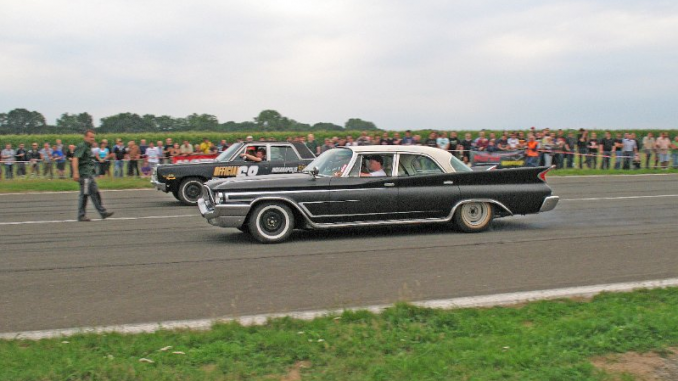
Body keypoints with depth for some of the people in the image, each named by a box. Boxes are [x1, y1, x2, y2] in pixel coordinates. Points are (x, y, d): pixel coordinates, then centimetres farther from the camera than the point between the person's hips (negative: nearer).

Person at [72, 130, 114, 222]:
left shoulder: (89, 147, 19)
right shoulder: (81, 146, -10)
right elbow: (75, 159, -21)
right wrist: (75, 173, -30)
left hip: (90, 174, 9)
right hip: (84, 174, -9)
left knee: (95, 193, 9)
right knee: (84, 194, -5)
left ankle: (102, 212, 11)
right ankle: (81, 216, 2)